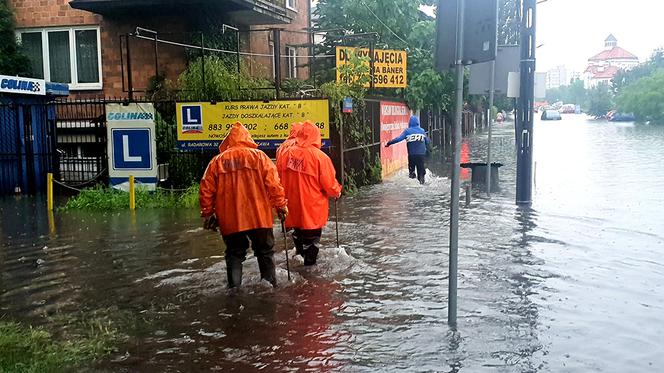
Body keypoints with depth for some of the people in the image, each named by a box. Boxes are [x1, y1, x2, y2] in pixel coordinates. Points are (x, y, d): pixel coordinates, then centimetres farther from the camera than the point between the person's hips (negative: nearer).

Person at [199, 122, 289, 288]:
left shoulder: (217, 161, 5)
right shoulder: (259, 156, 1)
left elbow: (206, 190, 4)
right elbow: (273, 183, -6)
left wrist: (208, 214, 13)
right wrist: (281, 206, 1)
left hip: (230, 219, 1)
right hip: (259, 217, -1)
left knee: (234, 254, 13)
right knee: (265, 251, 14)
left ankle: (234, 288, 9)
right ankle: (270, 284, 15)